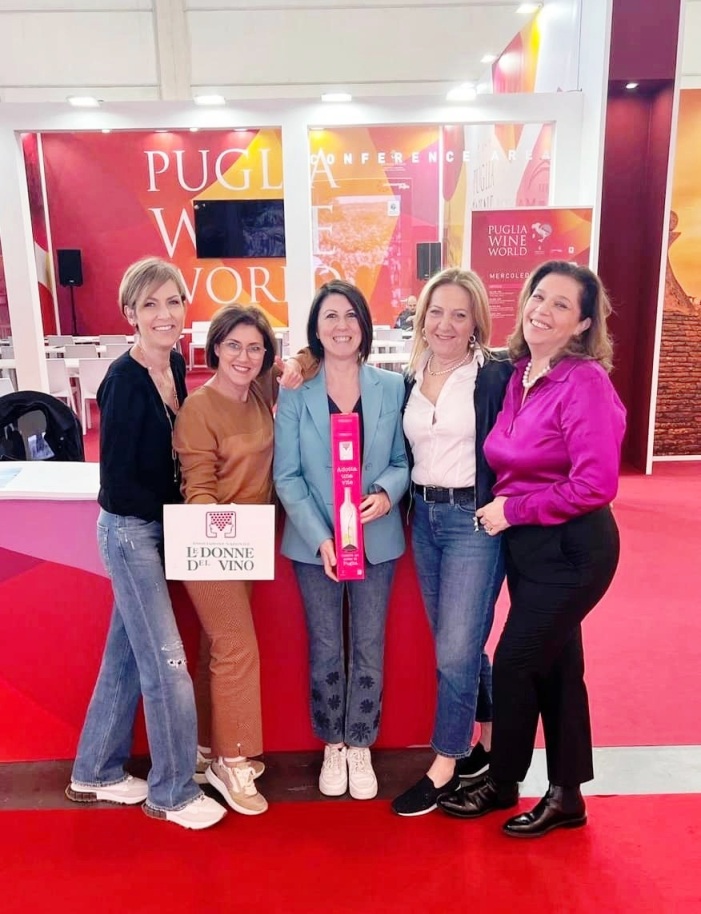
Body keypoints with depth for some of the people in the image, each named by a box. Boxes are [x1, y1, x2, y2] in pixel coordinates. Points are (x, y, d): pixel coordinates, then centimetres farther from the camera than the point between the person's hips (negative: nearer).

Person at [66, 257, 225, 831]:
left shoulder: (176, 365, 3)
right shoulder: (125, 379, -19)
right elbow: (118, 481, -19)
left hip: (159, 527, 7)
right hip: (130, 531, -7)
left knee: (127, 656, 17)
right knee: (166, 663, 1)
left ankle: (95, 774, 36)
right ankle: (172, 792, 21)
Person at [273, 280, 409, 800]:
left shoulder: (391, 387, -2)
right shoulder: (294, 393, -5)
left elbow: (403, 460, 2)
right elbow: (287, 475, -6)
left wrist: (387, 494, -20)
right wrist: (320, 538, -16)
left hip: (377, 539, 1)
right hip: (315, 542, -1)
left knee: (369, 648, 11)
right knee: (325, 650, 12)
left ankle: (360, 746, 32)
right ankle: (333, 746, 33)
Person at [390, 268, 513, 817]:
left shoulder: (496, 375, -9)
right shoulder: (410, 378, 8)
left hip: (476, 519, -6)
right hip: (424, 517, 6)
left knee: (456, 650, -2)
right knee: (455, 645, 16)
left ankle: (444, 766, 18)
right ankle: (489, 741, 36)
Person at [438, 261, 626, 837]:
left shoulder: (584, 382, -18)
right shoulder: (518, 373, 4)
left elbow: (596, 484, -24)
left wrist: (514, 510, -16)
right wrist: (508, 513, -4)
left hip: (572, 549, -7)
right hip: (526, 544, 7)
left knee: (514, 664, 2)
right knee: (554, 666, 16)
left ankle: (502, 783, 27)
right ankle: (566, 795, 34)